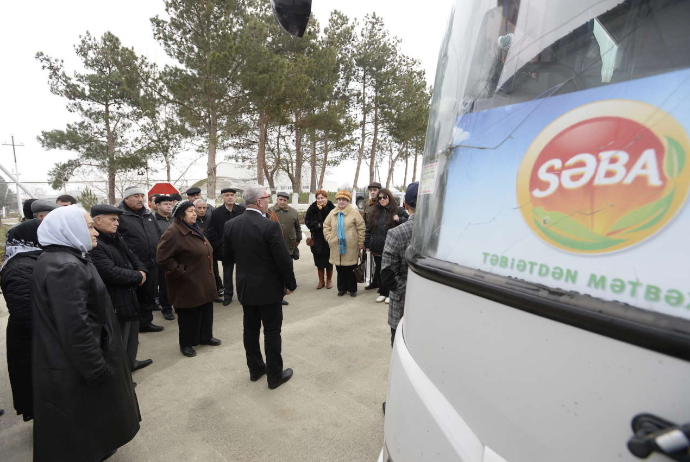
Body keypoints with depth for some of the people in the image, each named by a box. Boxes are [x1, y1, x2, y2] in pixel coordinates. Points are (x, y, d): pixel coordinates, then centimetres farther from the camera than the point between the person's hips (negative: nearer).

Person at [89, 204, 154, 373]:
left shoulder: (115, 238, 8)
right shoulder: (93, 245, -23)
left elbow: (132, 257, 14)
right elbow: (111, 272, -29)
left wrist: (142, 271, -6)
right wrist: (138, 277, -16)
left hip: (128, 296, 10)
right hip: (114, 301, -10)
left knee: (132, 331, 24)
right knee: (118, 340, 4)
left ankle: (130, 362, 42)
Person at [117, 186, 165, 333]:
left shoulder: (149, 215, 13)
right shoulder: (120, 216, -10)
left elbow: (158, 234, 22)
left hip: (151, 265, 7)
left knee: (149, 296, 17)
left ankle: (146, 322, 33)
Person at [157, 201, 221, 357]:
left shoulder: (194, 230, 11)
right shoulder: (173, 232, -17)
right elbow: (163, 259, -20)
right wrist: (181, 272, -16)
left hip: (204, 282, 8)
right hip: (188, 284, -8)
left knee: (206, 310, 18)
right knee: (189, 314, 6)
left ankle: (205, 336, 36)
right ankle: (186, 344, 25)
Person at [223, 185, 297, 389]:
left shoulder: (230, 225, -3)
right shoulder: (270, 226, -21)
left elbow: (227, 256, 7)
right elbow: (283, 259, -18)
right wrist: (290, 283, -5)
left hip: (245, 286, 6)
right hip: (269, 288, -6)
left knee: (250, 329, 17)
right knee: (272, 332, 7)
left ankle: (255, 369, 33)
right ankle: (275, 375, 20)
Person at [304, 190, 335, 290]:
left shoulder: (331, 208, -10)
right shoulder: (312, 208, 0)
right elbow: (307, 221, -1)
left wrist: (322, 225, -19)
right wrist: (317, 225, -14)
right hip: (317, 239, 3)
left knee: (329, 260, 10)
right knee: (319, 261, 11)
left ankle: (329, 280, 27)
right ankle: (321, 280, 25)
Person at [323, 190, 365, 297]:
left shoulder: (354, 212, -5)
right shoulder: (332, 213, 7)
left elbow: (361, 228, -5)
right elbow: (326, 226, 13)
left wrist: (361, 243, -6)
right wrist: (329, 239, 2)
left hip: (351, 247, -3)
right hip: (336, 246, 3)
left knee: (351, 270, 6)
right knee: (340, 269, 12)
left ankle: (352, 289, 21)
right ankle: (341, 288, 26)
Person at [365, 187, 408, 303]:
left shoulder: (398, 210, -2)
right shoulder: (374, 212, 10)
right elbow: (369, 229, 12)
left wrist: (399, 219, -21)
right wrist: (367, 244, 10)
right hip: (377, 248, 4)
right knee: (379, 271, 12)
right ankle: (383, 292, 27)